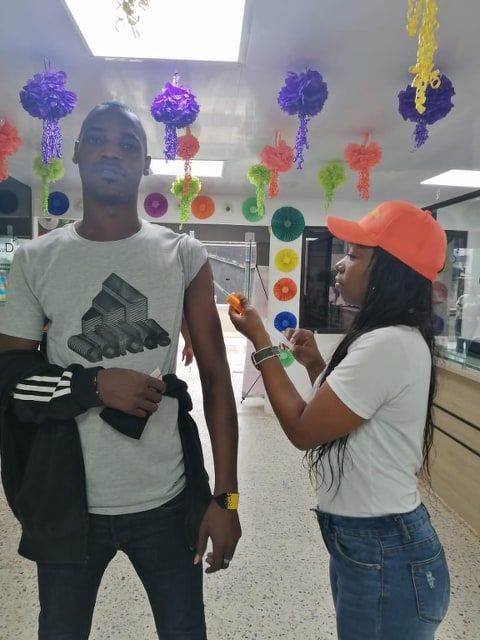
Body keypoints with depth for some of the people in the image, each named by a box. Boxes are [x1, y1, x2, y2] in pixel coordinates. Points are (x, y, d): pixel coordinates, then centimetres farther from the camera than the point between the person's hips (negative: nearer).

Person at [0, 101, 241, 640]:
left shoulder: (184, 257, -4)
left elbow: (215, 379, -4)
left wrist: (225, 496, -6)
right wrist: (94, 385, -17)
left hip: (166, 500, 0)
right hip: (67, 503, 1)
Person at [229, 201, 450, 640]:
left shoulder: (389, 345, -26)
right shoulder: (390, 339, 7)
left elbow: (303, 430, -21)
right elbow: (333, 417, 13)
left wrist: (260, 341, -14)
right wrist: (317, 366, 1)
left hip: (384, 555, -10)